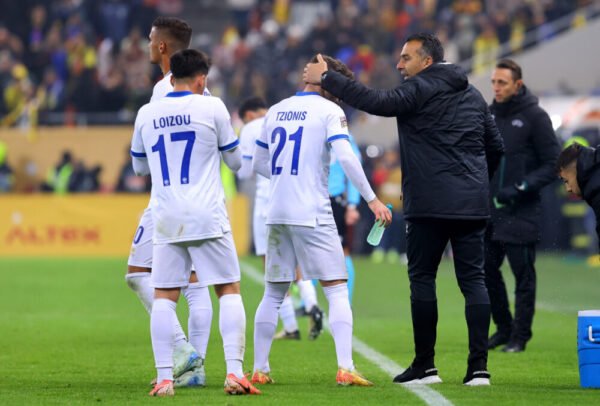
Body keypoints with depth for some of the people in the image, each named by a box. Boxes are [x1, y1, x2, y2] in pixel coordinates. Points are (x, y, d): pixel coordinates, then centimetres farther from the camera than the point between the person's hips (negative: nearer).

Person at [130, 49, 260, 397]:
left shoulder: (146, 114, 7)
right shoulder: (212, 107, -2)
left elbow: (140, 166, 21)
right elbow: (236, 161, 7)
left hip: (167, 221, 2)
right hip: (208, 218, -2)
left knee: (164, 297, 5)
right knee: (229, 291, 5)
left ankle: (165, 378, -3)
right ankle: (234, 371, -6)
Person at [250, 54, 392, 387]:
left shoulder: (275, 111, 13)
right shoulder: (329, 111, -4)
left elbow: (258, 163, 20)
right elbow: (345, 157, -16)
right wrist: (371, 199, -11)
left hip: (277, 213, 5)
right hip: (313, 215, -5)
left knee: (273, 294, 13)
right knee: (337, 291, -3)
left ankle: (259, 369, 13)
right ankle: (345, 368, -14)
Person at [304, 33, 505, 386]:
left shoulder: (421, 89, -6)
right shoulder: (472, 95, 17)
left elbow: (377, 102, -18)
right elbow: (496, 146, 21)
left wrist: (326, 78, -14)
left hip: (430, 205, -6)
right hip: (473, 205, 6)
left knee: (422, 278, 4)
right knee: (473, 280, 4)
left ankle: (425, 366, 4)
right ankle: (479, 366, -3)